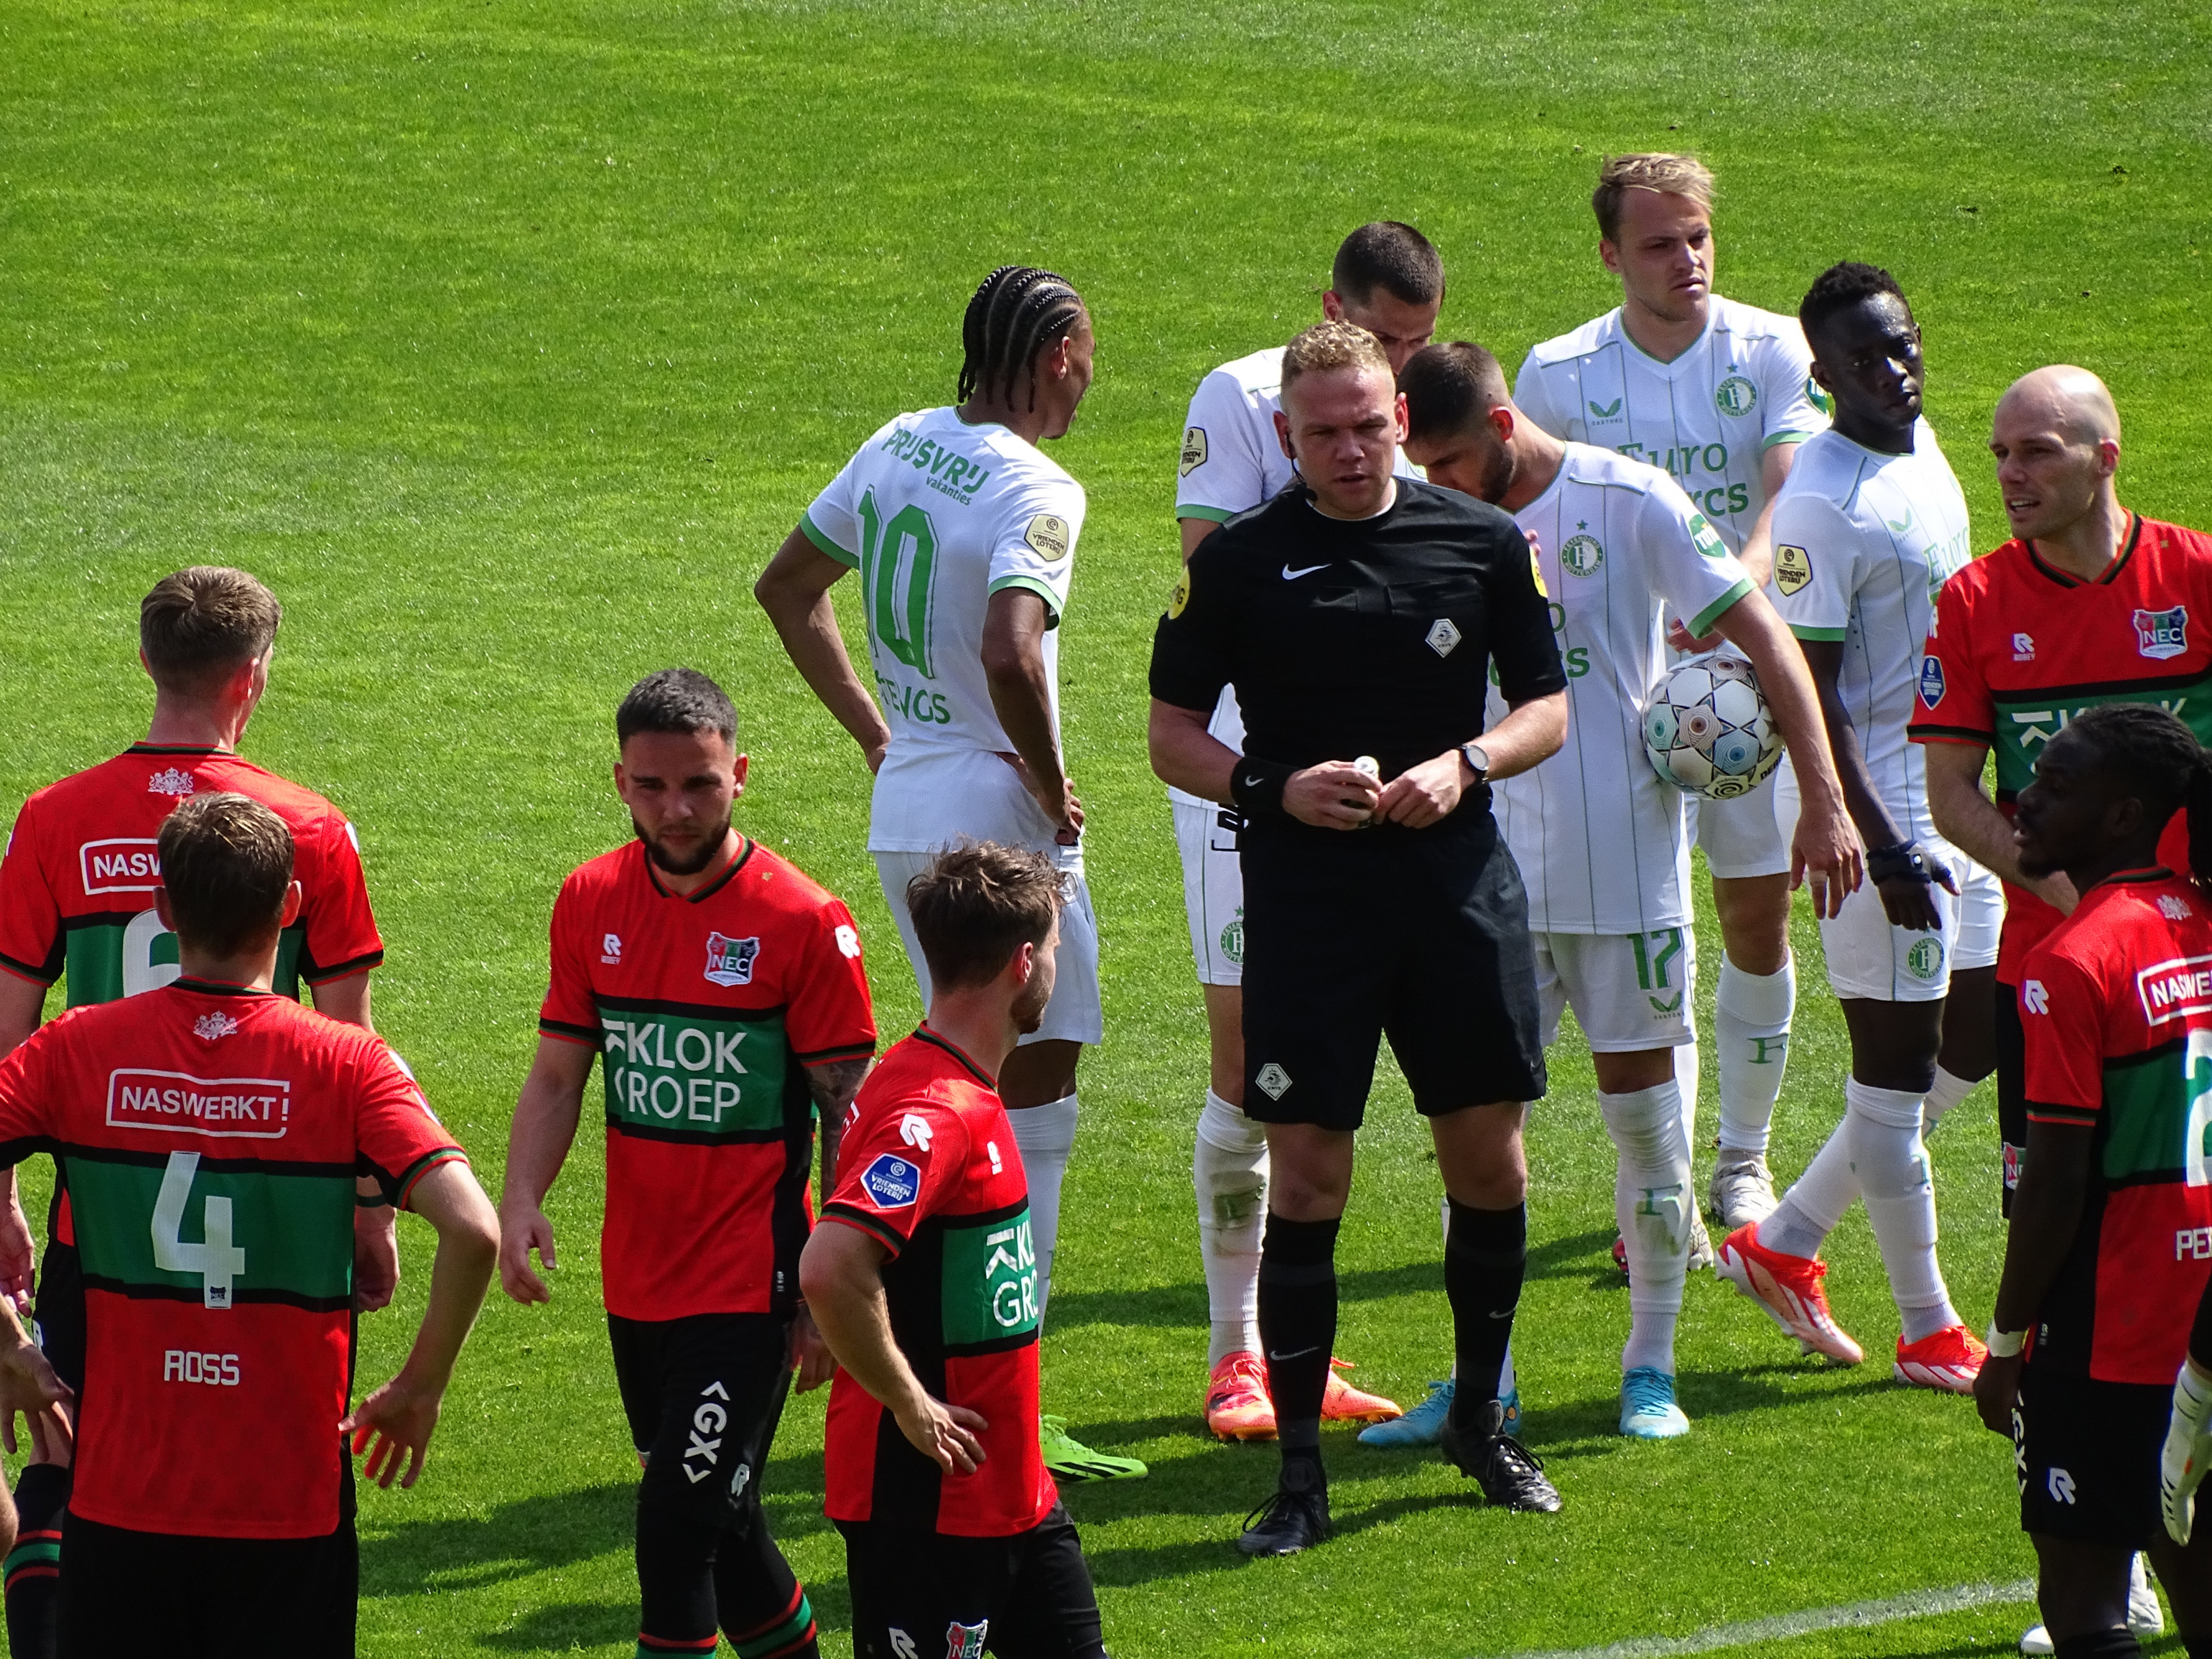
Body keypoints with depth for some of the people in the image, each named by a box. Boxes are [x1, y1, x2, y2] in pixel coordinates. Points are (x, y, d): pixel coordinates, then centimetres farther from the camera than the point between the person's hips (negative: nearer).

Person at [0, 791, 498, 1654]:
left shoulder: (76, 1051, -4)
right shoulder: (347, 1065, -8)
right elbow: (472, 1231, -18)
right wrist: (420, 1388, -4)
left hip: (118, 1507, 1)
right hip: (291, 1509, -1)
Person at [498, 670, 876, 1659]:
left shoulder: (803, 923, -11)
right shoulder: (592, 902, 3)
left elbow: (847, 1114, -7)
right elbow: (557, 1074, 8)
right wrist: (521, 1199, -10)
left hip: (748, 1283, -6)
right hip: (637, 1281, 6)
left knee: (681, 1521, -13)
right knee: (715, 1521, 17)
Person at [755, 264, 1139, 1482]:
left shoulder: (900, 446, 8)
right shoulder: (1034, 490, -17)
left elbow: (787, 585, 19)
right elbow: (1009, 654, -33)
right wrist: (1053, 789, -17)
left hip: (902, 808, 8)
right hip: (996, 813, -8)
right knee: (1032, 1099, -2)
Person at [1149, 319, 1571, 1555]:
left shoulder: (1484, 543, 4)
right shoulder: (1241, 562, 0)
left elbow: (1549, 709, 11)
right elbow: (1174, 736, 4)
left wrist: (1464, 766, -9)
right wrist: (1277, 789, -14)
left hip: (1461, 883, 2)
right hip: (1306, 895, -2)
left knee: (1491, 1159, 7)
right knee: (1305, 1178, -4)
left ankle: (1482, 1419, 27)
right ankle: (1300, 1474, 1)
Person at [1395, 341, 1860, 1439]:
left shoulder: (1630, 503, -7)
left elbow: (1764, 636, -7)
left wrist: (1823, 800, -11)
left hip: (1625, 865, -4)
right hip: (1498, 867, 4)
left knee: (1644, 1112, 4)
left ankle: (1651, 1367, 15)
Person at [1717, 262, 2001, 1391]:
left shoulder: (1920, 447, 8)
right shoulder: (1824, 504, -20)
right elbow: (1809, 693, -21)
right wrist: (1885, 848, -25)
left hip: (1952, 791, 9)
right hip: (1877, 807, -9)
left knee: (1974, 1040, 15)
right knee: (1893, 1063, 1)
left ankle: (1786, 1243, 25)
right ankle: (1929, 1330, 11)